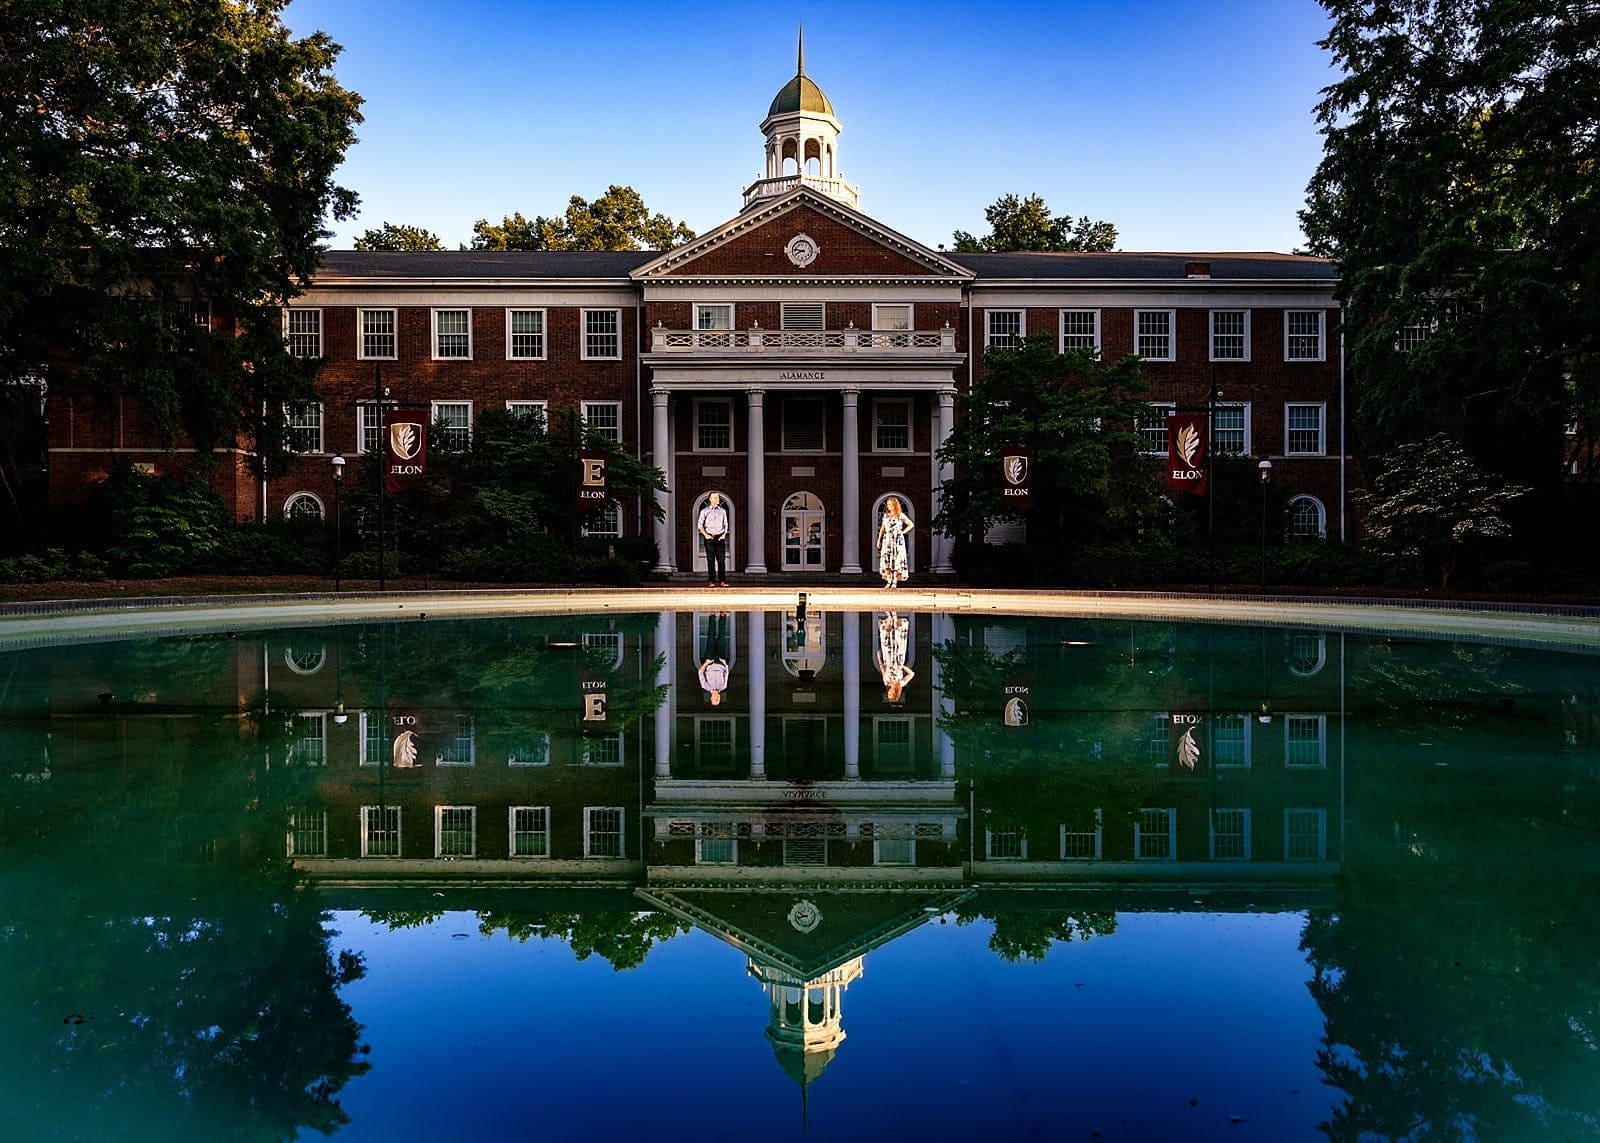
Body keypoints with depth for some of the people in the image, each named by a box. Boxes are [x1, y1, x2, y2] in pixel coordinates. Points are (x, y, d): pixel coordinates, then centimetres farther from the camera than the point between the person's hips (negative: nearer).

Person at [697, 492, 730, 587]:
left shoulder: (722, 511, 10)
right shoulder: (704, 511, 4)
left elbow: (725, 524, 17)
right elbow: (700, 525, 7)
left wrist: (724, 534, 2)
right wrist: (705, 535, -4)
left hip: (720, 537, 2)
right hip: (709, 537, -2)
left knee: (721, 559, -3)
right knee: (710, 560, -2)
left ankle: (722, 581, -1)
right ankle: (711, 581, 2)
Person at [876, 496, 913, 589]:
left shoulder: (900, 515, 0)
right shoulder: (886, 515, 12)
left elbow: (911, 525, 5)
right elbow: (882, 528, 16)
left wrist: (903, 532, -4)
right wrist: (879, 540, 11)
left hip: (897, 540, -4)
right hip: (887, 540, 4)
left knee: (896, 561, -5)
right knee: (886, 560, -4)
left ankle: (895, 582, -2)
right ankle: (888, 581, 0)